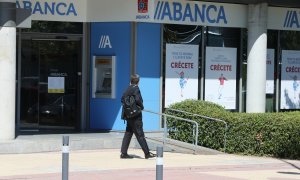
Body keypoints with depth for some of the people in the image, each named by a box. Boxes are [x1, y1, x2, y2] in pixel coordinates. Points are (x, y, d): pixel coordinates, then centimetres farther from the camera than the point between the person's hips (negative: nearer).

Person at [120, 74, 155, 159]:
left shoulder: (127, 89, 9)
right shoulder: (136, 88, -13)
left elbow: (122, 99, 13)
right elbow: (137, 99, -25)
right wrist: (141, 107, -9)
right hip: (135, 116, -8)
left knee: (128, 133, 12)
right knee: (140, 134, -4)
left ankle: (123, 153, 11)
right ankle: (147, 153, 0)